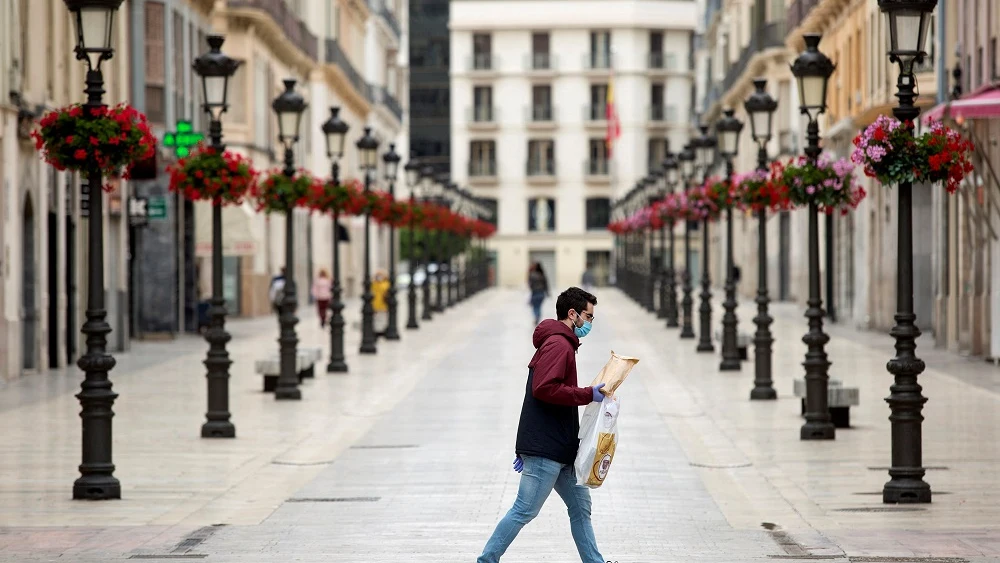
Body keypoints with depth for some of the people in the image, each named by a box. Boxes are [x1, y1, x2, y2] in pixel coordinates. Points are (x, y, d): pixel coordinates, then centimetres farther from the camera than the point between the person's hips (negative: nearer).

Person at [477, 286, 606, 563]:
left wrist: (526, 448, 22)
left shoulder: (559, 344, 21)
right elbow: (545, 389, -24)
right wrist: (589, 394, -19)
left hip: (560, 451, 11)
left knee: (580, 506, 12)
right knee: (524, 511, -6)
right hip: (546, 450, -11)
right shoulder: (558, 344, -11)